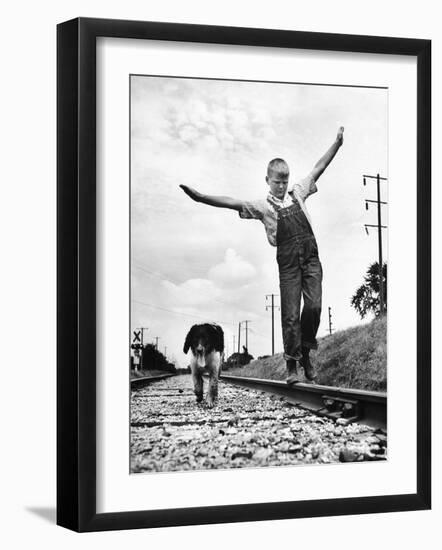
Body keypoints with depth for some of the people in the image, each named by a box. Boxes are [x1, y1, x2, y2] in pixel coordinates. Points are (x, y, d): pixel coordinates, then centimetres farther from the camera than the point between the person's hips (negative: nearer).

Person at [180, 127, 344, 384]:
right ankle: (292, 365, 5)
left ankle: (306, 353, 12)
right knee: (290, 315, -3)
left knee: (314, 306, -9)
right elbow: (233, 203, -8)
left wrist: (338, 142, 18)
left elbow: (319, 168, 18)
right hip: (288, 263, -2)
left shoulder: (297, 192, 12)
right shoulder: (263, 206, 2)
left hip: (311, 258, 2)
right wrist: (201, 197, -20)